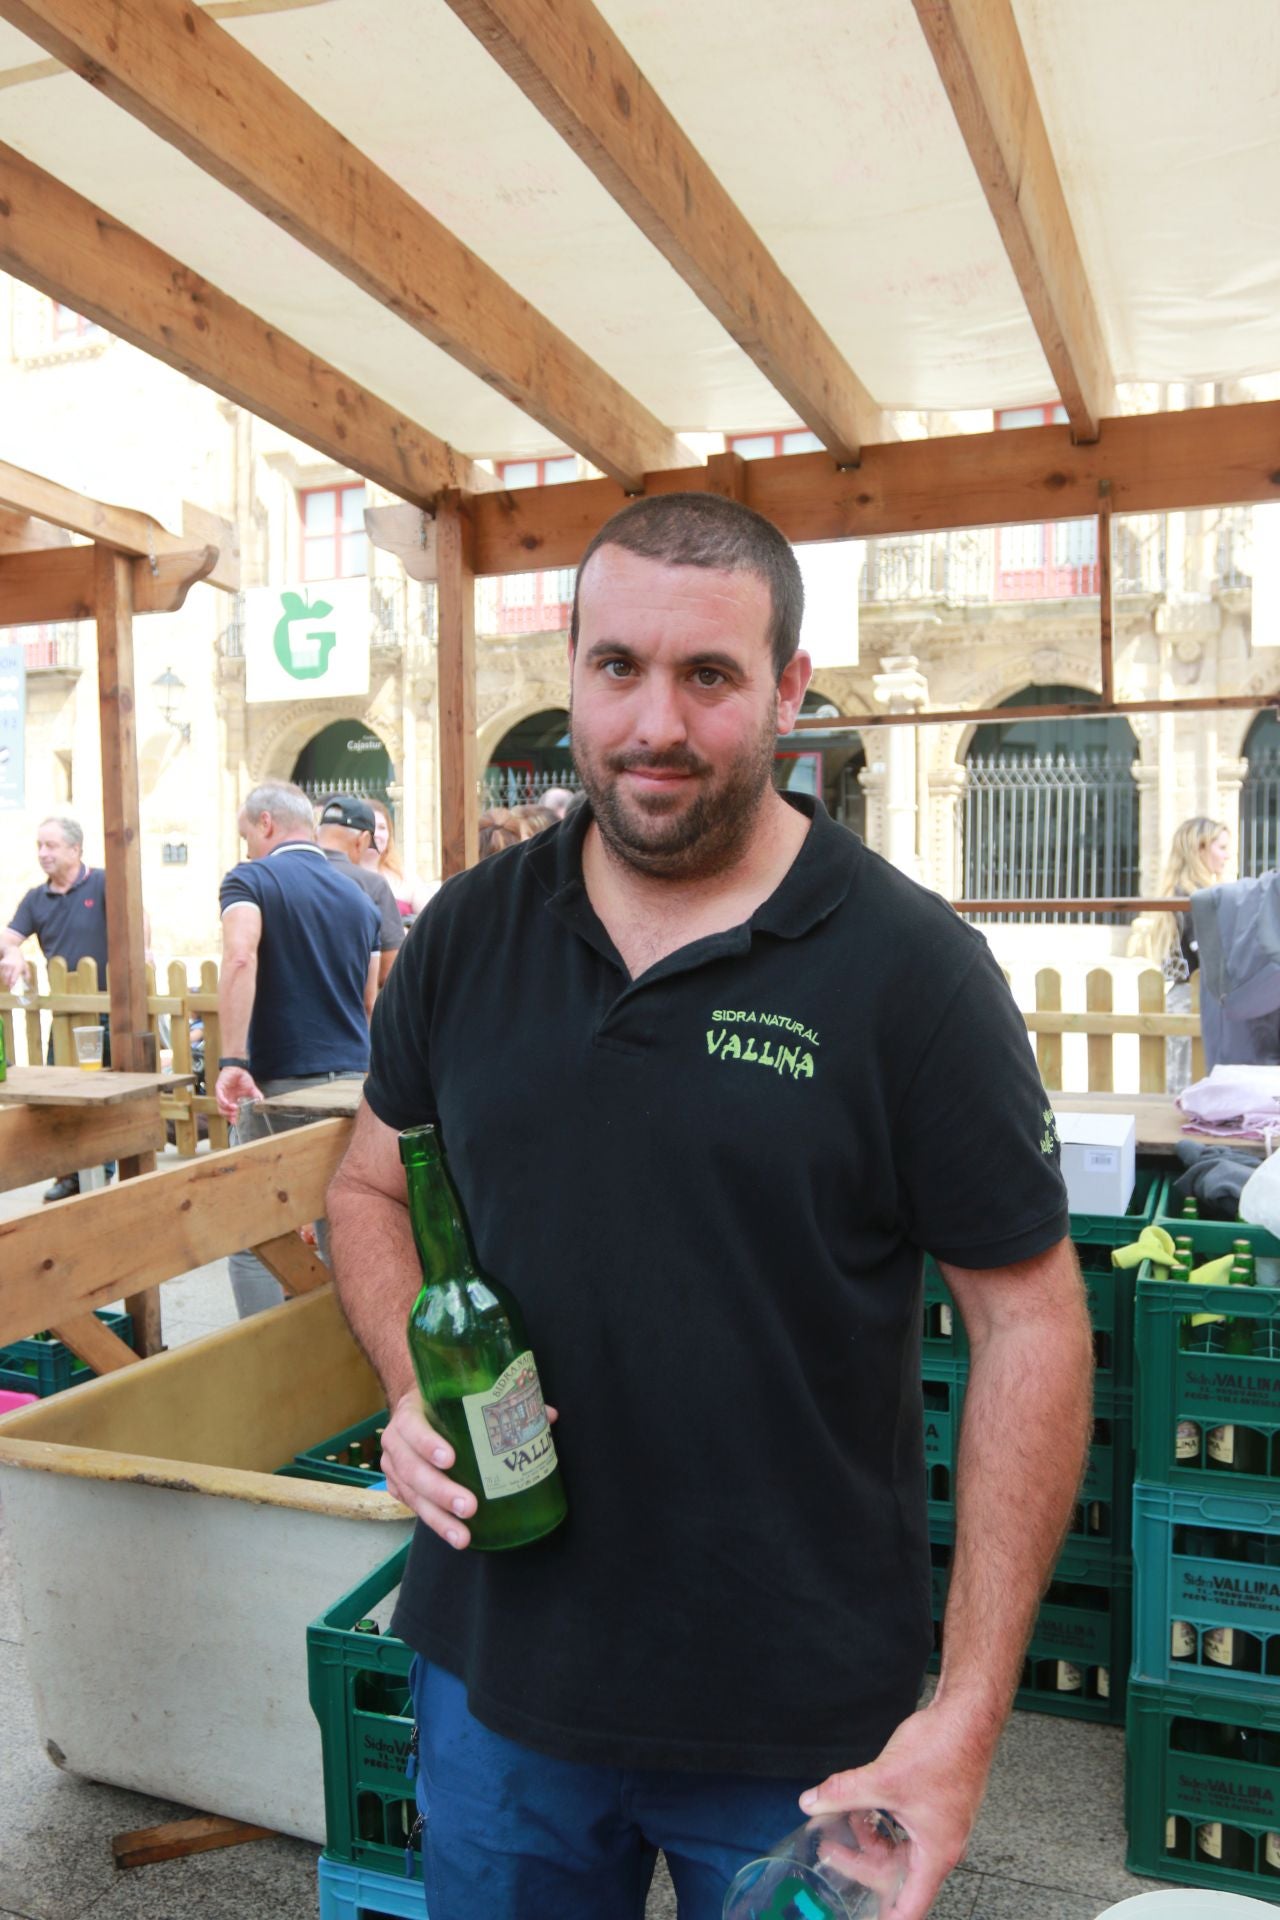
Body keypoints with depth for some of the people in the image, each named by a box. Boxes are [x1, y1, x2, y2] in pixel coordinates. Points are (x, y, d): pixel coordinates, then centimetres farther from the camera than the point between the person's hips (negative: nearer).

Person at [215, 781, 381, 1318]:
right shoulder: (359, 897, 13)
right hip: (352, 1081, 5)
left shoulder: (251, 880, -3)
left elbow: (240, 957, -23)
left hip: (280, 1084, -5)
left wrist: (232, 1061, -27)